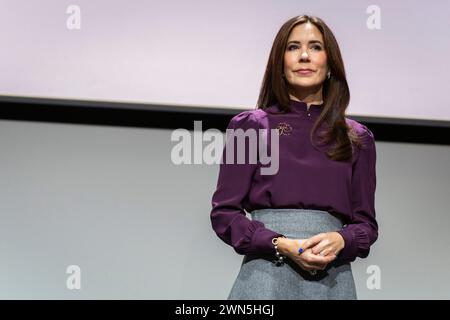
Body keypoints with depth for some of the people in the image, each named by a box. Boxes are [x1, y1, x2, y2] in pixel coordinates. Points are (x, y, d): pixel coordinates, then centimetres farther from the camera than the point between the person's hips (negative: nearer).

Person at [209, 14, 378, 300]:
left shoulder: (358, 138, 12)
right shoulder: (249, 125, 6)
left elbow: (366, 222, 12)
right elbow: (224, 212, 2)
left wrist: (340, 241, -9)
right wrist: (281, 245, -13)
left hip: (333, 278, 2)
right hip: (266, 274, -2)